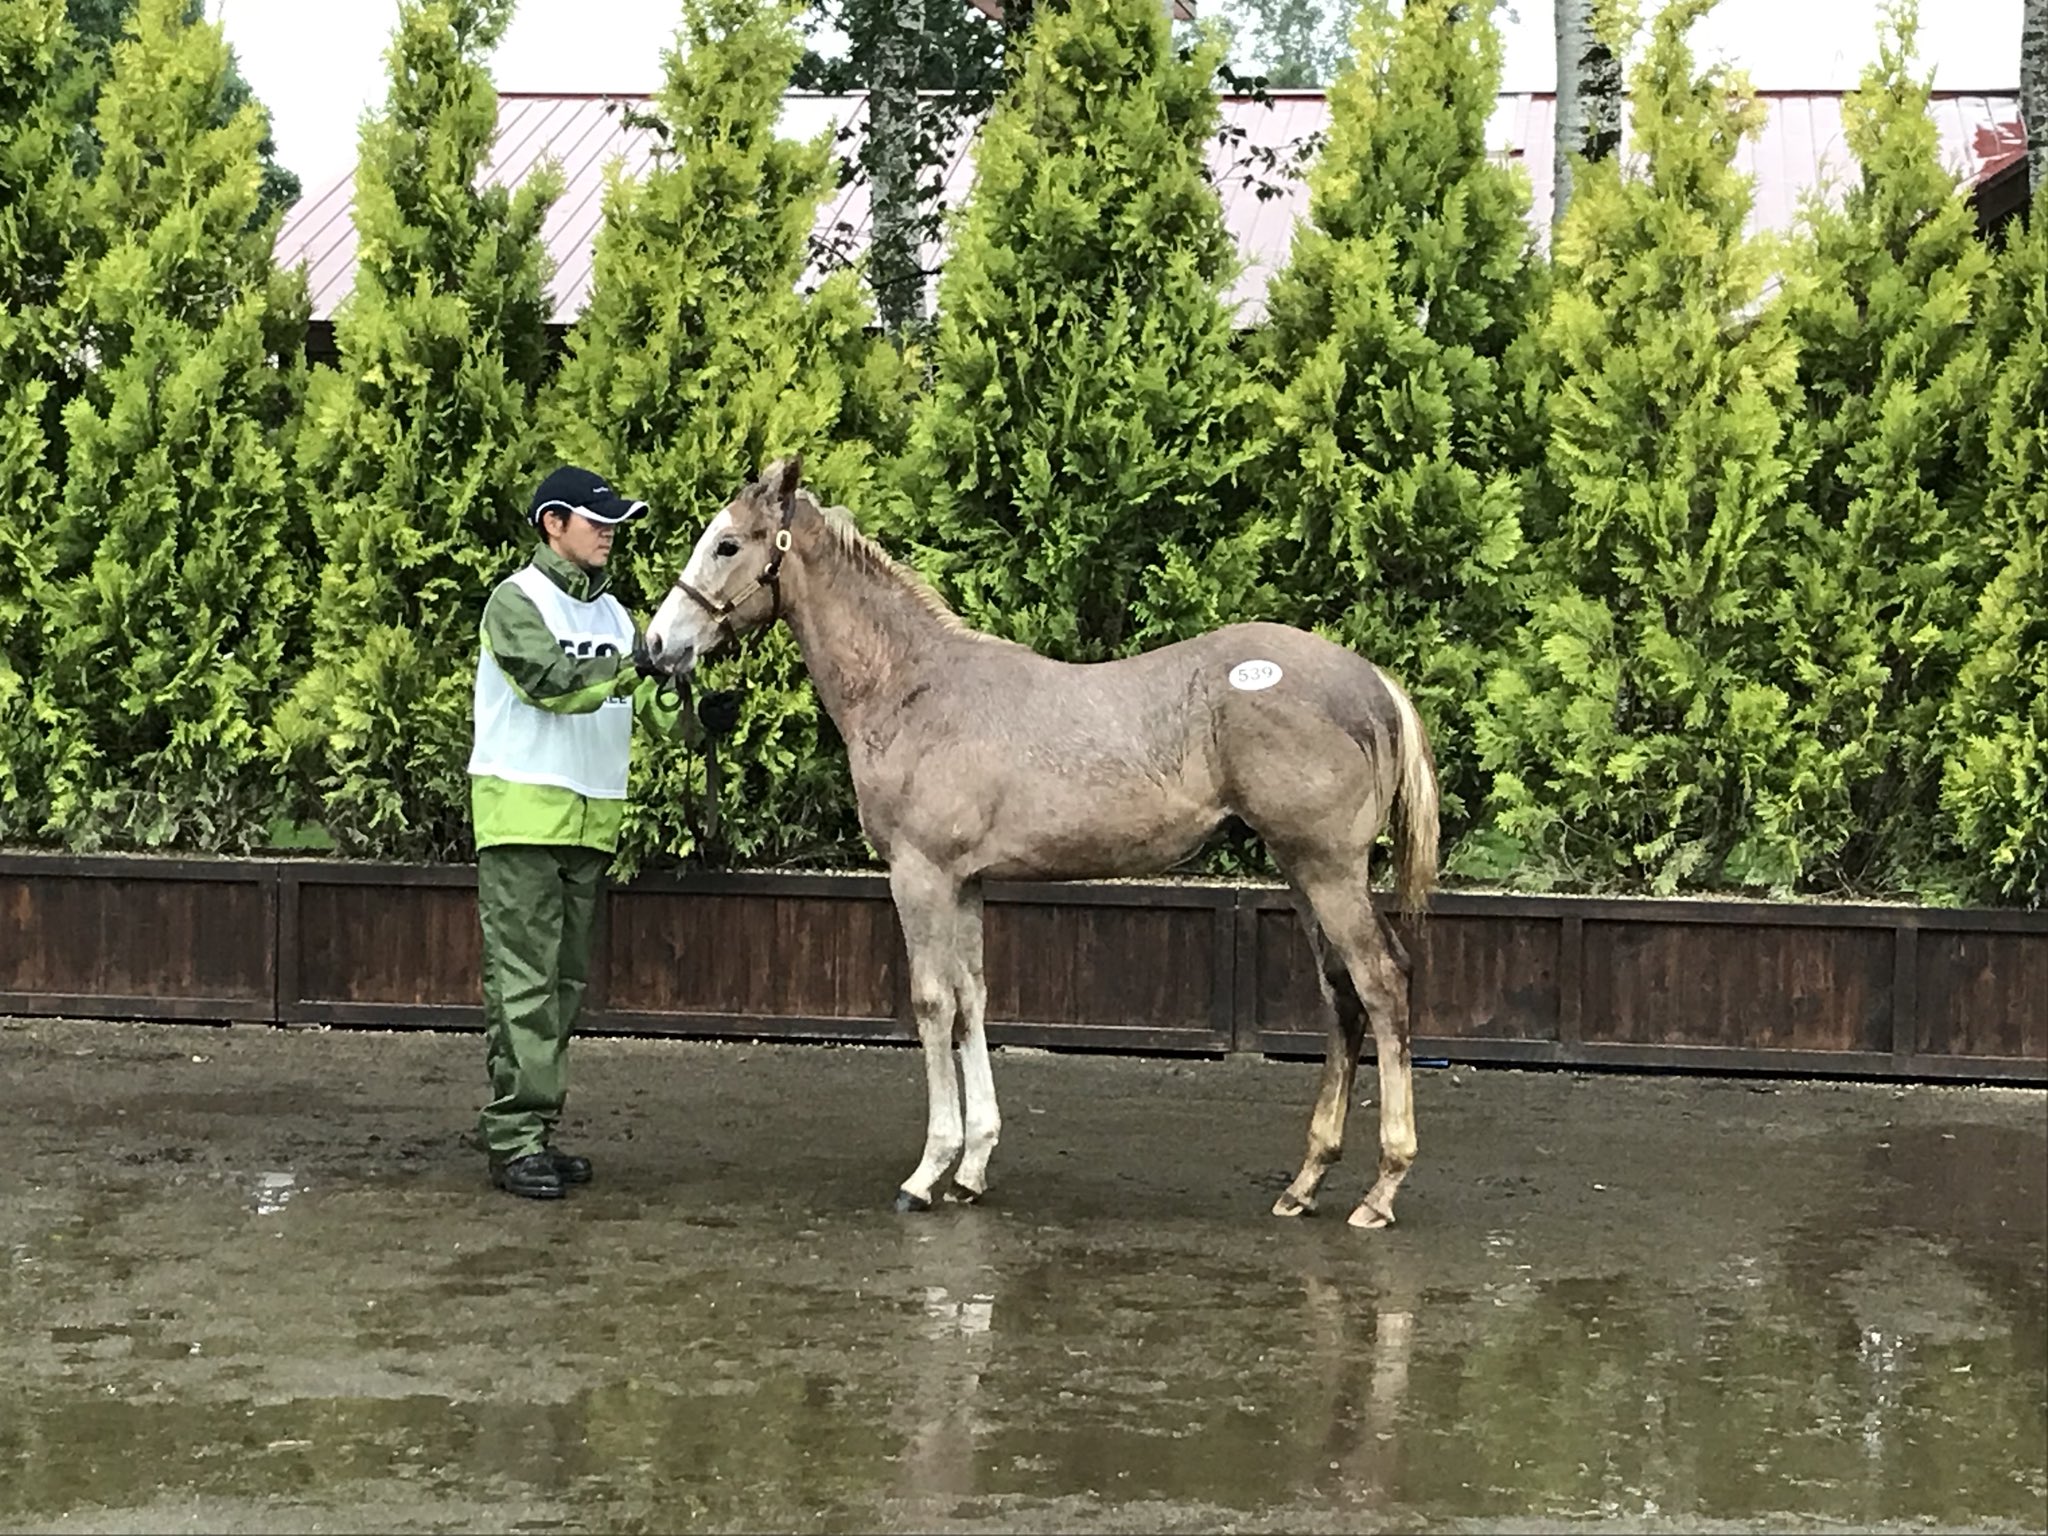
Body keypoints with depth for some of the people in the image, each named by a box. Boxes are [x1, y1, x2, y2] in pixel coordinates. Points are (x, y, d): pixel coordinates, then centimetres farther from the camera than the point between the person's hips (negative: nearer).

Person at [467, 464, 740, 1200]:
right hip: (523, 814, -8)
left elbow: (651, 699, 9)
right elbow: (551, 682, -22)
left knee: (565, 981, 10)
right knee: (523, 982, -9)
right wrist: (633, 665, -31)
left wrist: (696, 719, -11)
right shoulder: (516, 602, -6)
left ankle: (528, 1126, 17)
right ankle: (515, 1139, -8)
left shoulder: (612, 613, 17)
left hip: (591, 822, 8)